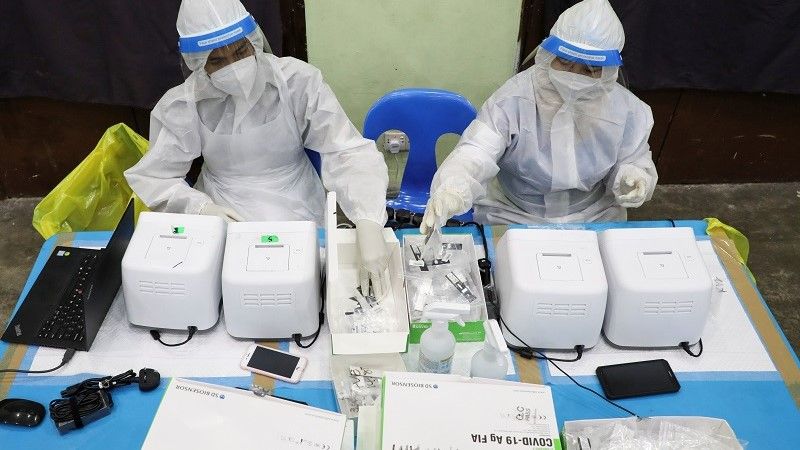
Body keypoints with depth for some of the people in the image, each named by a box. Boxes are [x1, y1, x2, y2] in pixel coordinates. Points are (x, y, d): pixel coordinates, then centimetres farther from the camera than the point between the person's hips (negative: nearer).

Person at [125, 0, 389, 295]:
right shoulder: (181, 105, -9)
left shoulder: (298, 80, -15)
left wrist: (368, 226, -36)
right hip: (221, 217, 2)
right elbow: (152, 177, -2)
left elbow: (349, 152, -21)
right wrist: (202, 208, -23)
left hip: (297, 215, -1)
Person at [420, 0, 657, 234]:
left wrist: (632, 177, -19)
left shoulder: (624, 108, -8)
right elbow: (474, 155, -31)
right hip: (511, 219, -3)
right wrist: (450, 192, -53)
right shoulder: (512, 100, -21)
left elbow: (634, 163, 7)